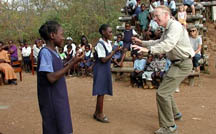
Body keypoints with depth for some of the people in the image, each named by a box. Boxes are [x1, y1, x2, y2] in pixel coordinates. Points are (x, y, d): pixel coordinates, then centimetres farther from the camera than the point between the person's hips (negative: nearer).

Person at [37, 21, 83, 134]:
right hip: (51, 101, -9)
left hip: (59, 99, 9)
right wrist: (72, 63, -23)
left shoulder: (54, 52, 9)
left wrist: (70, 63, 7)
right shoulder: (45, 52, -18)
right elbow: (51, 78, -25)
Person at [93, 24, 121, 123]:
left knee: (102, 92, 14)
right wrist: (115, 51, -20)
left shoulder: (108, 42, 7)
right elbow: (103, 59, -21)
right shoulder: (100, 44, -18)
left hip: (106, 69, 9)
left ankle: (97, 113, 25)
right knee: (101, 92, -2)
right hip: (100, 70, -9)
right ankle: (100, 114, 10)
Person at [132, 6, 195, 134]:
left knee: (162, 93, -13)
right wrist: (142, 43, 17)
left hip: (182, 64, -10)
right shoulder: (167, 29, 14)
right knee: (166, 89, 24)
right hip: (177, 63, 10)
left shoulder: (175, 26, -18)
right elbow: (159, 42, 25)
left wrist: (148, 50, -39)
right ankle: (175, 113, 44)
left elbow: (168, 45, -31)